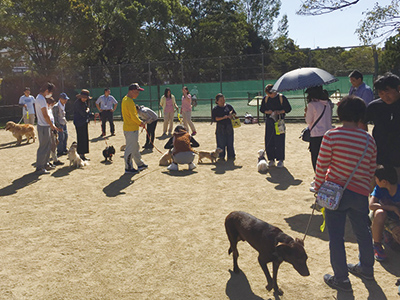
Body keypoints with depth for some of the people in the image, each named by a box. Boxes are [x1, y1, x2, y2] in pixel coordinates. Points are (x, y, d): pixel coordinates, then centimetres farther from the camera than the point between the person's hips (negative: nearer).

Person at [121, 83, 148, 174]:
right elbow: (133, 116, -22)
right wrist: (140, 123, -7)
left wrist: (139, 122, 12)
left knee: (135, 147, 19)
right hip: (131, 129, -11)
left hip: (132, 128, 11)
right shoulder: (129, 101, -19)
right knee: (130, 149, -3)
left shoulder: (125, 99, 14)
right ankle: (128, 168, 6)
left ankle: (140, 164, 31)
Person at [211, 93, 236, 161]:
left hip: (229, 126, 3)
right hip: (220, 128, -3)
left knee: (230, 142, 7)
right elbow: (214, 118, -11)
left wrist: (231, 115, -5)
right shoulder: (215, 109, -3)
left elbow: (234, 113, 17)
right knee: (221, 142, -1)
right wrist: (223, 117, -19)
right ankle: (221, 156, 11)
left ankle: (231, 155, 17)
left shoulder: (228, 106, 8)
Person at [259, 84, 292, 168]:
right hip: (269, 122, 4)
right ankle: (271, 159, 13)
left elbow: (288, 108, 1)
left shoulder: (281, 97, -2)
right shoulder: (265, 98, 8)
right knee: (268, 141, 2)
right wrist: (267, 111, -5)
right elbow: (261, 109, 16)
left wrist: (279, 112, -14)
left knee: (279, 141, -4)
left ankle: (280, 160, 5)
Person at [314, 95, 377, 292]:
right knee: (362, 232, 22)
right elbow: (372, 171, 7)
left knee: (336, 236, 7)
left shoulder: (331, 136, -13)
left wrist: (318, 188, 4)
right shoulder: (369, 140, 0)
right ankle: (366, 268, 42)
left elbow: (321, 166, -10)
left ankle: (341, 279, 16)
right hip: (361, 194, 4)